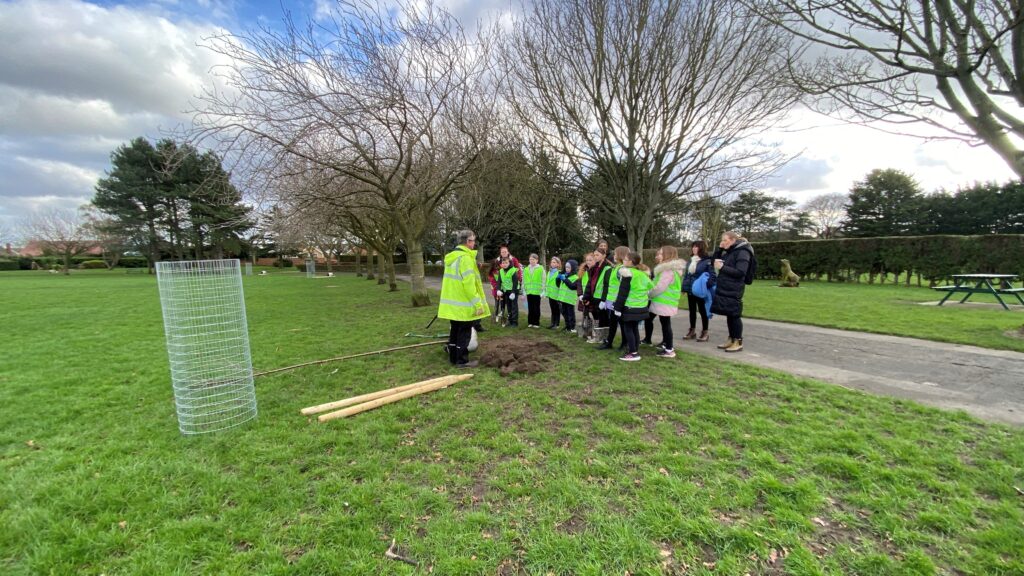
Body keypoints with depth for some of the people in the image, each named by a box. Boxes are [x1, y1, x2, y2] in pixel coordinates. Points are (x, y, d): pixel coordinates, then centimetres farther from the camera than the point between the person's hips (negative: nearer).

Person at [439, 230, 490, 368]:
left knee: (455, 330, 17)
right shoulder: (465, 258, -19)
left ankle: (453, 357, 27)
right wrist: (478, 304, -20)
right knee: (464, 332, 2)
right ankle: (462, 361, 9)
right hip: (464, 304, -9)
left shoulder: (451, 257, 11)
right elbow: (469, 284, -24)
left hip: (452, 303, 9)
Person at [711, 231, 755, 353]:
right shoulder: (728, 252, 13)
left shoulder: (742, 252, -11)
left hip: (734, 291, -8)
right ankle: (731, 340, 21)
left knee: (734, 315, -2)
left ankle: (738, 342, 7)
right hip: (724, 289, 8)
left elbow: (740, 272, -19)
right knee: (729, 315, 12)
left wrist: (722, 267, -19)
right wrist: (719, 249, 7)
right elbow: (716, 260, 21)